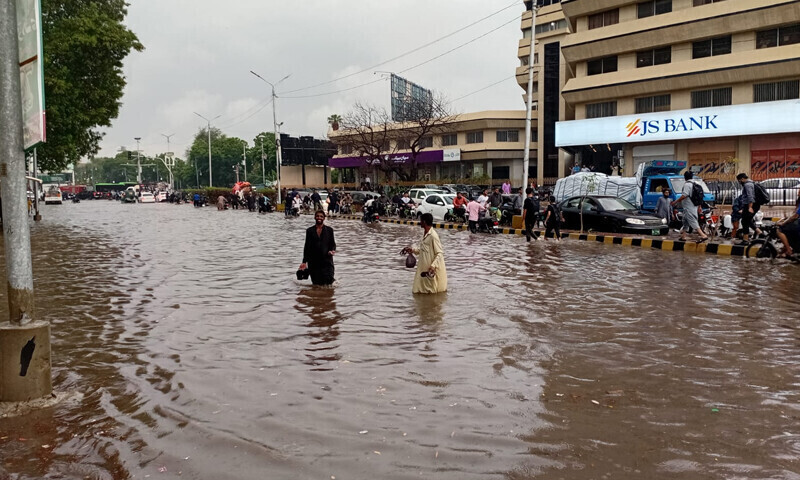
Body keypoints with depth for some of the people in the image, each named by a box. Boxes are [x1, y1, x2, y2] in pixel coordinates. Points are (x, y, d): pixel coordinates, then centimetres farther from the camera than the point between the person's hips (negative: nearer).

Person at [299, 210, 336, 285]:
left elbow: (333, 244, 9)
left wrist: (333, 250, -14)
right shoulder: (310, 230, 7)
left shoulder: (329, 230, 6)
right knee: (317, 284, 1)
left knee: (328, 281, -14)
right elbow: (307, 246, 9)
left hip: (326, 260, -1)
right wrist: (304, 262, 6)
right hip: (313, 262, 1)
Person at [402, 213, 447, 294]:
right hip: (424, 268, 10)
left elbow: (440, 253, -20)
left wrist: (433, 266, -29)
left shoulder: (433, 236, -19)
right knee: (418, 290, 12)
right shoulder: (425, 234, 9)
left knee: (432, 291, -2)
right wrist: (412, 250, 15)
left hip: (431, 270, -10)